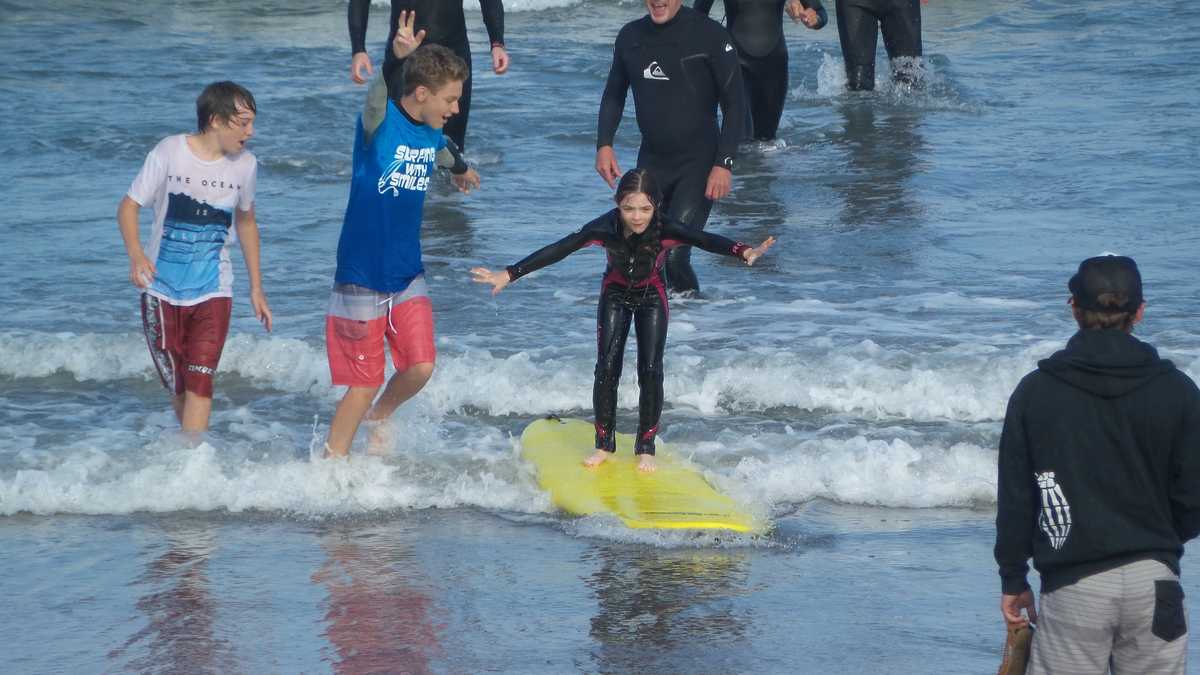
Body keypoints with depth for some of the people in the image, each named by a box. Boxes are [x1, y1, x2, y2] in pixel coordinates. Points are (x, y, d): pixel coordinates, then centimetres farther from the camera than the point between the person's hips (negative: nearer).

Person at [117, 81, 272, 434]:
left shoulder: (245, 165, -1)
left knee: (199, 383, -14)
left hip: (213, 292, 1)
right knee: (177, 386, 8)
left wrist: (256, 288, 16)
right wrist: (135, 254, -25)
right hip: (162, 290, -1)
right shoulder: (170, 153, -11)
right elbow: (128, 206, -6)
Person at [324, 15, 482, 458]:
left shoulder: (431, 132, 4)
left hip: (407, 273, 6)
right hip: (361, 273, -6)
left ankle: (379, 417, 25)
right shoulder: (380, 122, -15)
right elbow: (377, 98, -40)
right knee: (364, 383, -1)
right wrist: (396, 60, -60)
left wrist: (460, 169, 52)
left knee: (420, 367, -5)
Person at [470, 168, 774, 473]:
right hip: (615, 293, 1)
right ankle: (604, 443, 9)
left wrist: (743, 252, -67)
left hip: (652, 296, -1)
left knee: (651, 370, -8)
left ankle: (646, 447, 6)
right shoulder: (606, 228, -31)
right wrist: (509, 274, -35)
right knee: (607, 368, -7)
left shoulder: (665, 230, -33)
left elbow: (704, 240, -47)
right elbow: (559, 250, -31)